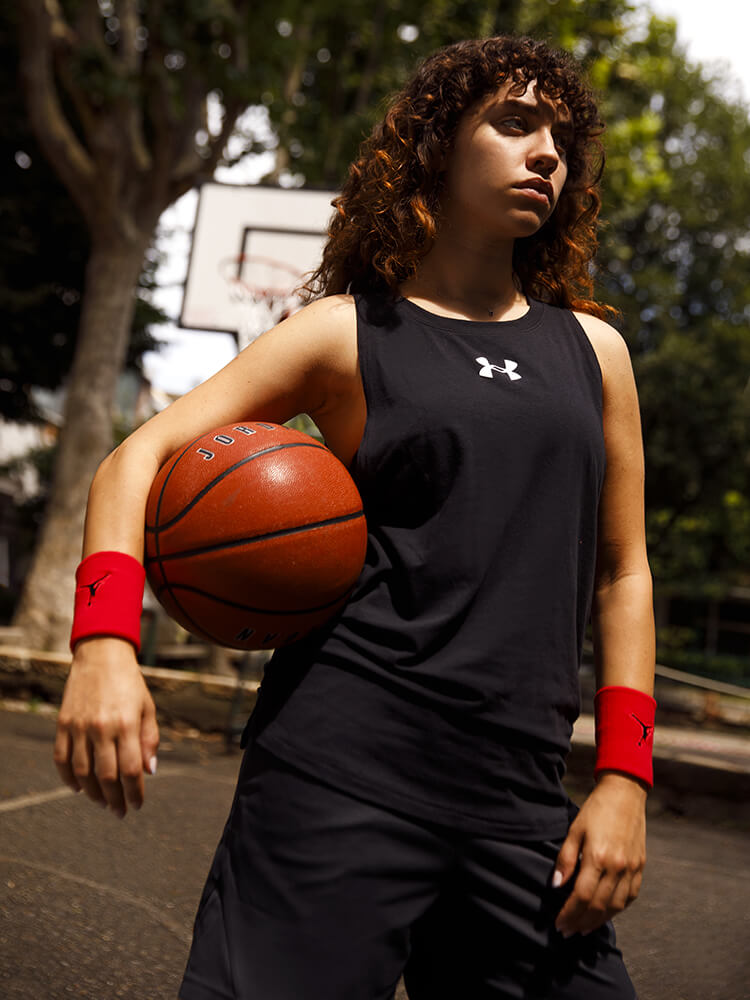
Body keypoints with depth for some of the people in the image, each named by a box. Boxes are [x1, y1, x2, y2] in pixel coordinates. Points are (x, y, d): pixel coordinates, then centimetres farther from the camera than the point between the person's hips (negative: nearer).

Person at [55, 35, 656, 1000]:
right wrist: (103, 643, -19)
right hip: (343, 765, -4)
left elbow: (621, 572, 16)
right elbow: (143, 455, -2)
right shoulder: (351, 332, 4)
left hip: (521, 798, 4)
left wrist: (624, 775, 6)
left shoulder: (592, 348, 14)